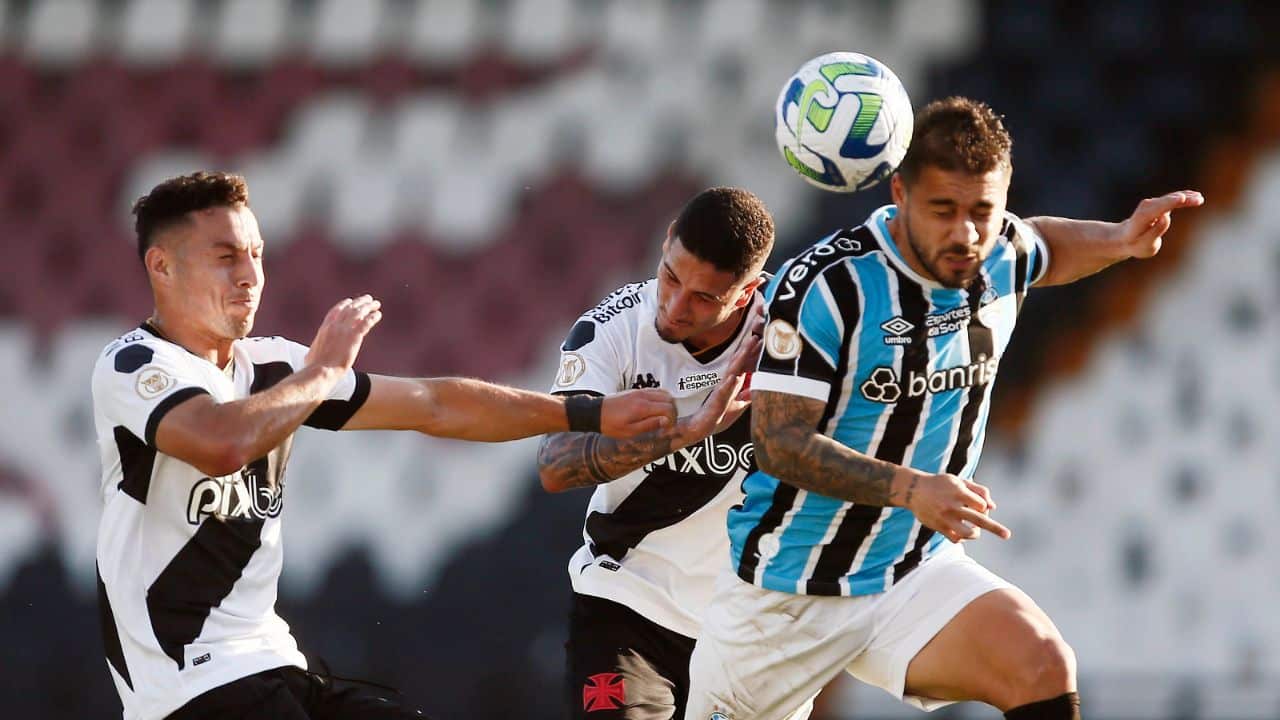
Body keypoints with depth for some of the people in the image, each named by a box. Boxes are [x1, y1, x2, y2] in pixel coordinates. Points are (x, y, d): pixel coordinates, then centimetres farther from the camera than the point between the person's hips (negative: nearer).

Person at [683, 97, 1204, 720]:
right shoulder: (824, 285, -22)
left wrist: (1117, 241, 3)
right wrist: (909, 489, -37)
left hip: (919, 575, 4)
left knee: (1044, 670, -23)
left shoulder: (1003, 256, -3)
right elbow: (778, 442, -25)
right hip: (788, 591, -4)